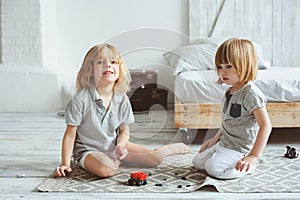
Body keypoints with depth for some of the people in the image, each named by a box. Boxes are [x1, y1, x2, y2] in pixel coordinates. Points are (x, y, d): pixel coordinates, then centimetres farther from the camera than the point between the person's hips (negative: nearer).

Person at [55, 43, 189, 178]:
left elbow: (124, 131, 2)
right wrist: (65, 164, -16)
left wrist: (120, 146, -20)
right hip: (88, 150, -4)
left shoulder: (122, 99, -8)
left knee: (154, 159, -6)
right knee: (106, 169, -35)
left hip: (114, 146, 4)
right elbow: (70, 134, -14)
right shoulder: (81, 99, -21)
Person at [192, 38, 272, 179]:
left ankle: (248, 167, -4)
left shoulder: (250, 93, -23)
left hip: (240, 149, -9)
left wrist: (253, 156, -29)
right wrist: (215, 138, 17)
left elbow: (266, 126, -26)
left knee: (213, 168, -22)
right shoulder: (230, 91, 7)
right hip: (224, 144, 9)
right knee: (197, 162, 12)